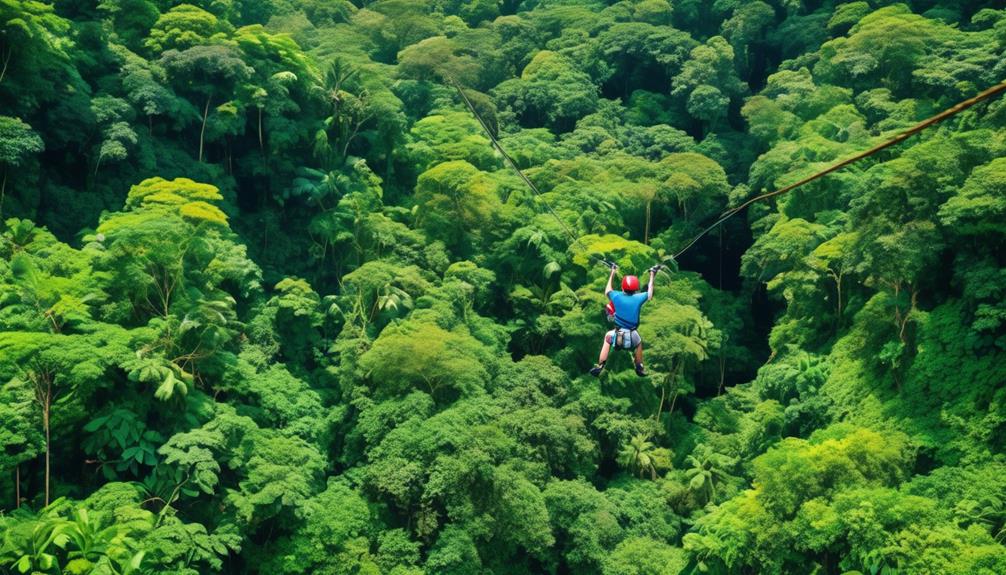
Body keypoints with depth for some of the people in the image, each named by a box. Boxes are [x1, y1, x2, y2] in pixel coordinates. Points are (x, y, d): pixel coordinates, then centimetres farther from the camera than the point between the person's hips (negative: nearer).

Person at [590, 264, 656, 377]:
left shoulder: (617, 296, -5)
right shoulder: (638, 298, -6)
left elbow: (607, 291, 19)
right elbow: (650, 294, 16)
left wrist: (612, 273, 28)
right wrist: (652, 276, 27)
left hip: (617, 335, 0)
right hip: (632, 337, 0)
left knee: (608, 337, 32)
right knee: (639, 343, 34)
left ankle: (600, 366, 25)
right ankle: (640, 369, 43)